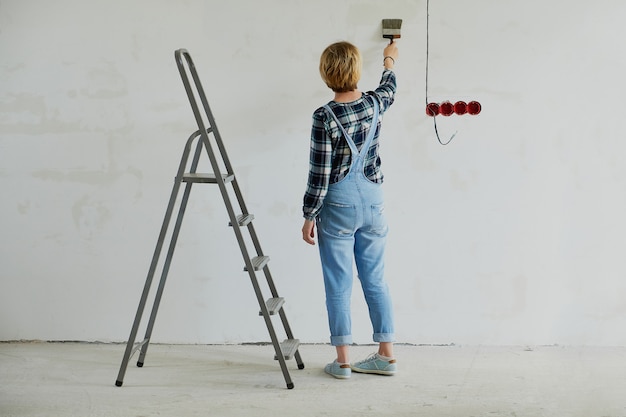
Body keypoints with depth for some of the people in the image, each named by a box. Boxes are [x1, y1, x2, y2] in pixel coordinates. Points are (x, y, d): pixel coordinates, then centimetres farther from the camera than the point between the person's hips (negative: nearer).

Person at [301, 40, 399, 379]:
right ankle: (386, 355, 18)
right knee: (375, 280, 12)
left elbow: (319, 173, -13)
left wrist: (309, 216, -3)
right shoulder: (374, 104, -1)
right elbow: (389, 87, 25)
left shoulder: (324, 117, -15)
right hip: (372, 199, 5)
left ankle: (343, 360, 10)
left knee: (338, 285, 4)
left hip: (337, 205, -5)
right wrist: (389, 60, 45)